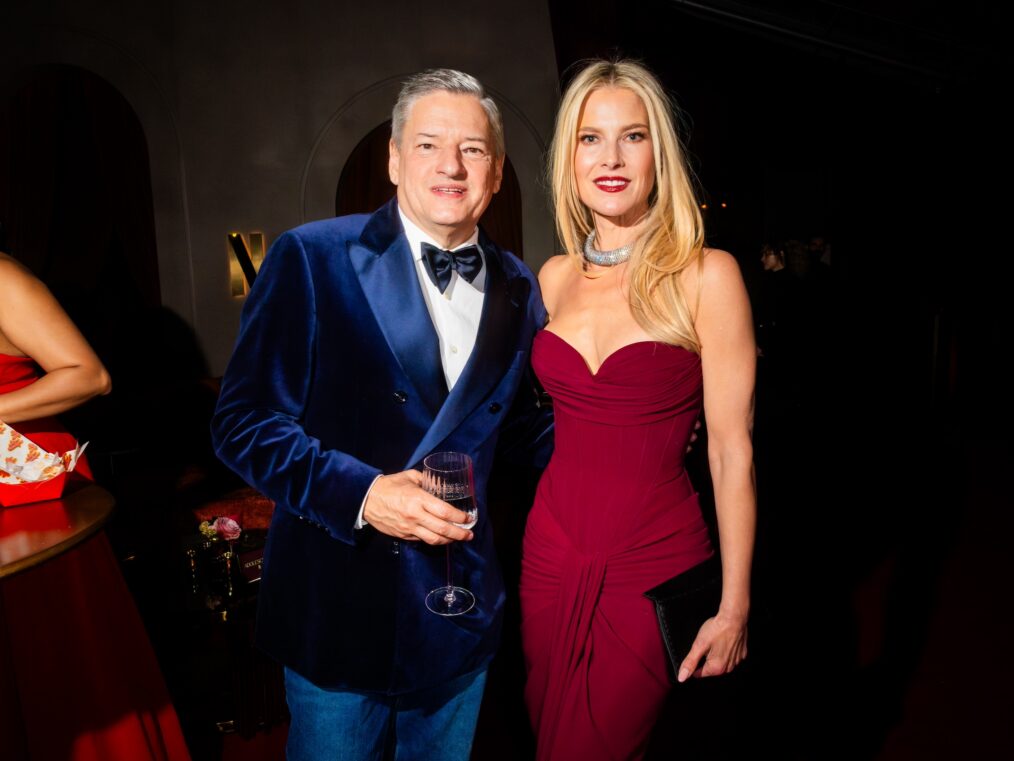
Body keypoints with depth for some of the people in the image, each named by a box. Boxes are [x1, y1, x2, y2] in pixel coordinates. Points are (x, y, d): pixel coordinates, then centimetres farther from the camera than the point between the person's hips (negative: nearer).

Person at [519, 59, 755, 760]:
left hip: (653, 561, -4)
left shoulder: (706, 275, -11)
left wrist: (735, 607, -9)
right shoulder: (555, 277, 4)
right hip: (552, 551, 5)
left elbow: (733, 451, -10)